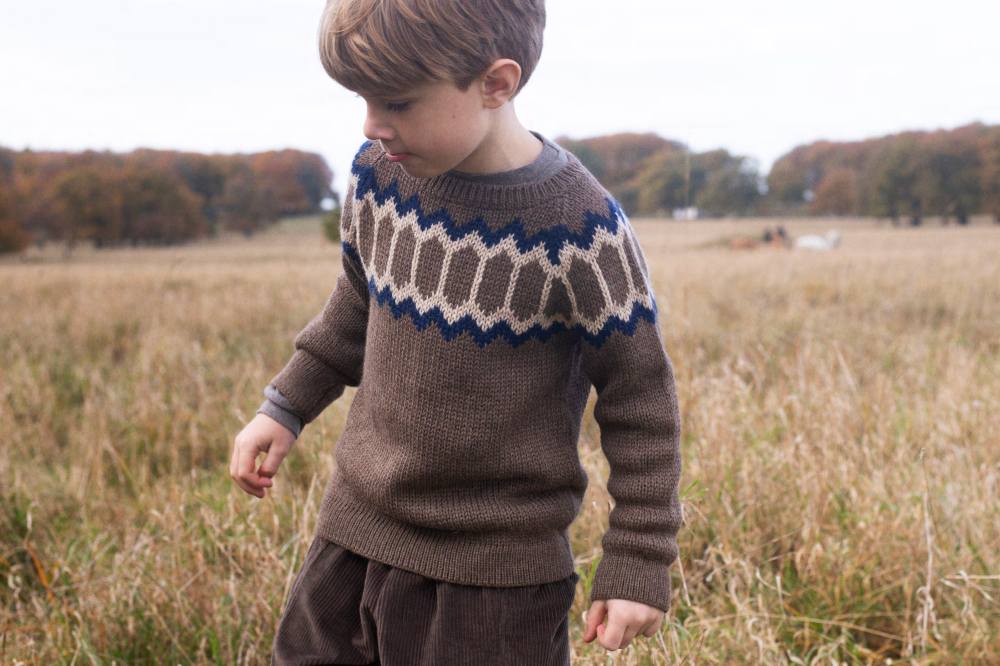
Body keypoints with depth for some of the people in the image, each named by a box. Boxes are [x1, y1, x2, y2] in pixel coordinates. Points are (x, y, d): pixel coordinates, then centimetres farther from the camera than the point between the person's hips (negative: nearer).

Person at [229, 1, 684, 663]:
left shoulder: (579, 229, -20)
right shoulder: (380, 170, -3)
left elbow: (640, 398, -12)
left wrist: (638, 564, -10)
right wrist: (287, 405, 15)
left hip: (497, 566, -6)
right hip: (356, 531, 6)